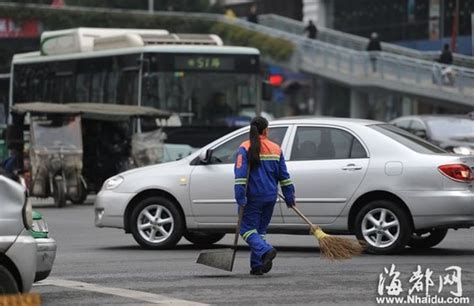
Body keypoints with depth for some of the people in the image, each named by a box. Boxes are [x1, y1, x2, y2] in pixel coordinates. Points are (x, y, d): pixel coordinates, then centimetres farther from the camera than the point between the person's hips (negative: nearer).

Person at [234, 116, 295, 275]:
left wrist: (240, 197, -17)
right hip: (270, 197, 5)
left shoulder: (245, 149, -7)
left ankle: (266, 251, -24)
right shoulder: (276, 149, 6)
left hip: (252, 197, -5)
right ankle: (257, 266, 11)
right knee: (260, 229, 14)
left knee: (248, 228, 0)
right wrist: (289, 196, 15)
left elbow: (240, 175, -15)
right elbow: (284, 176, 9)